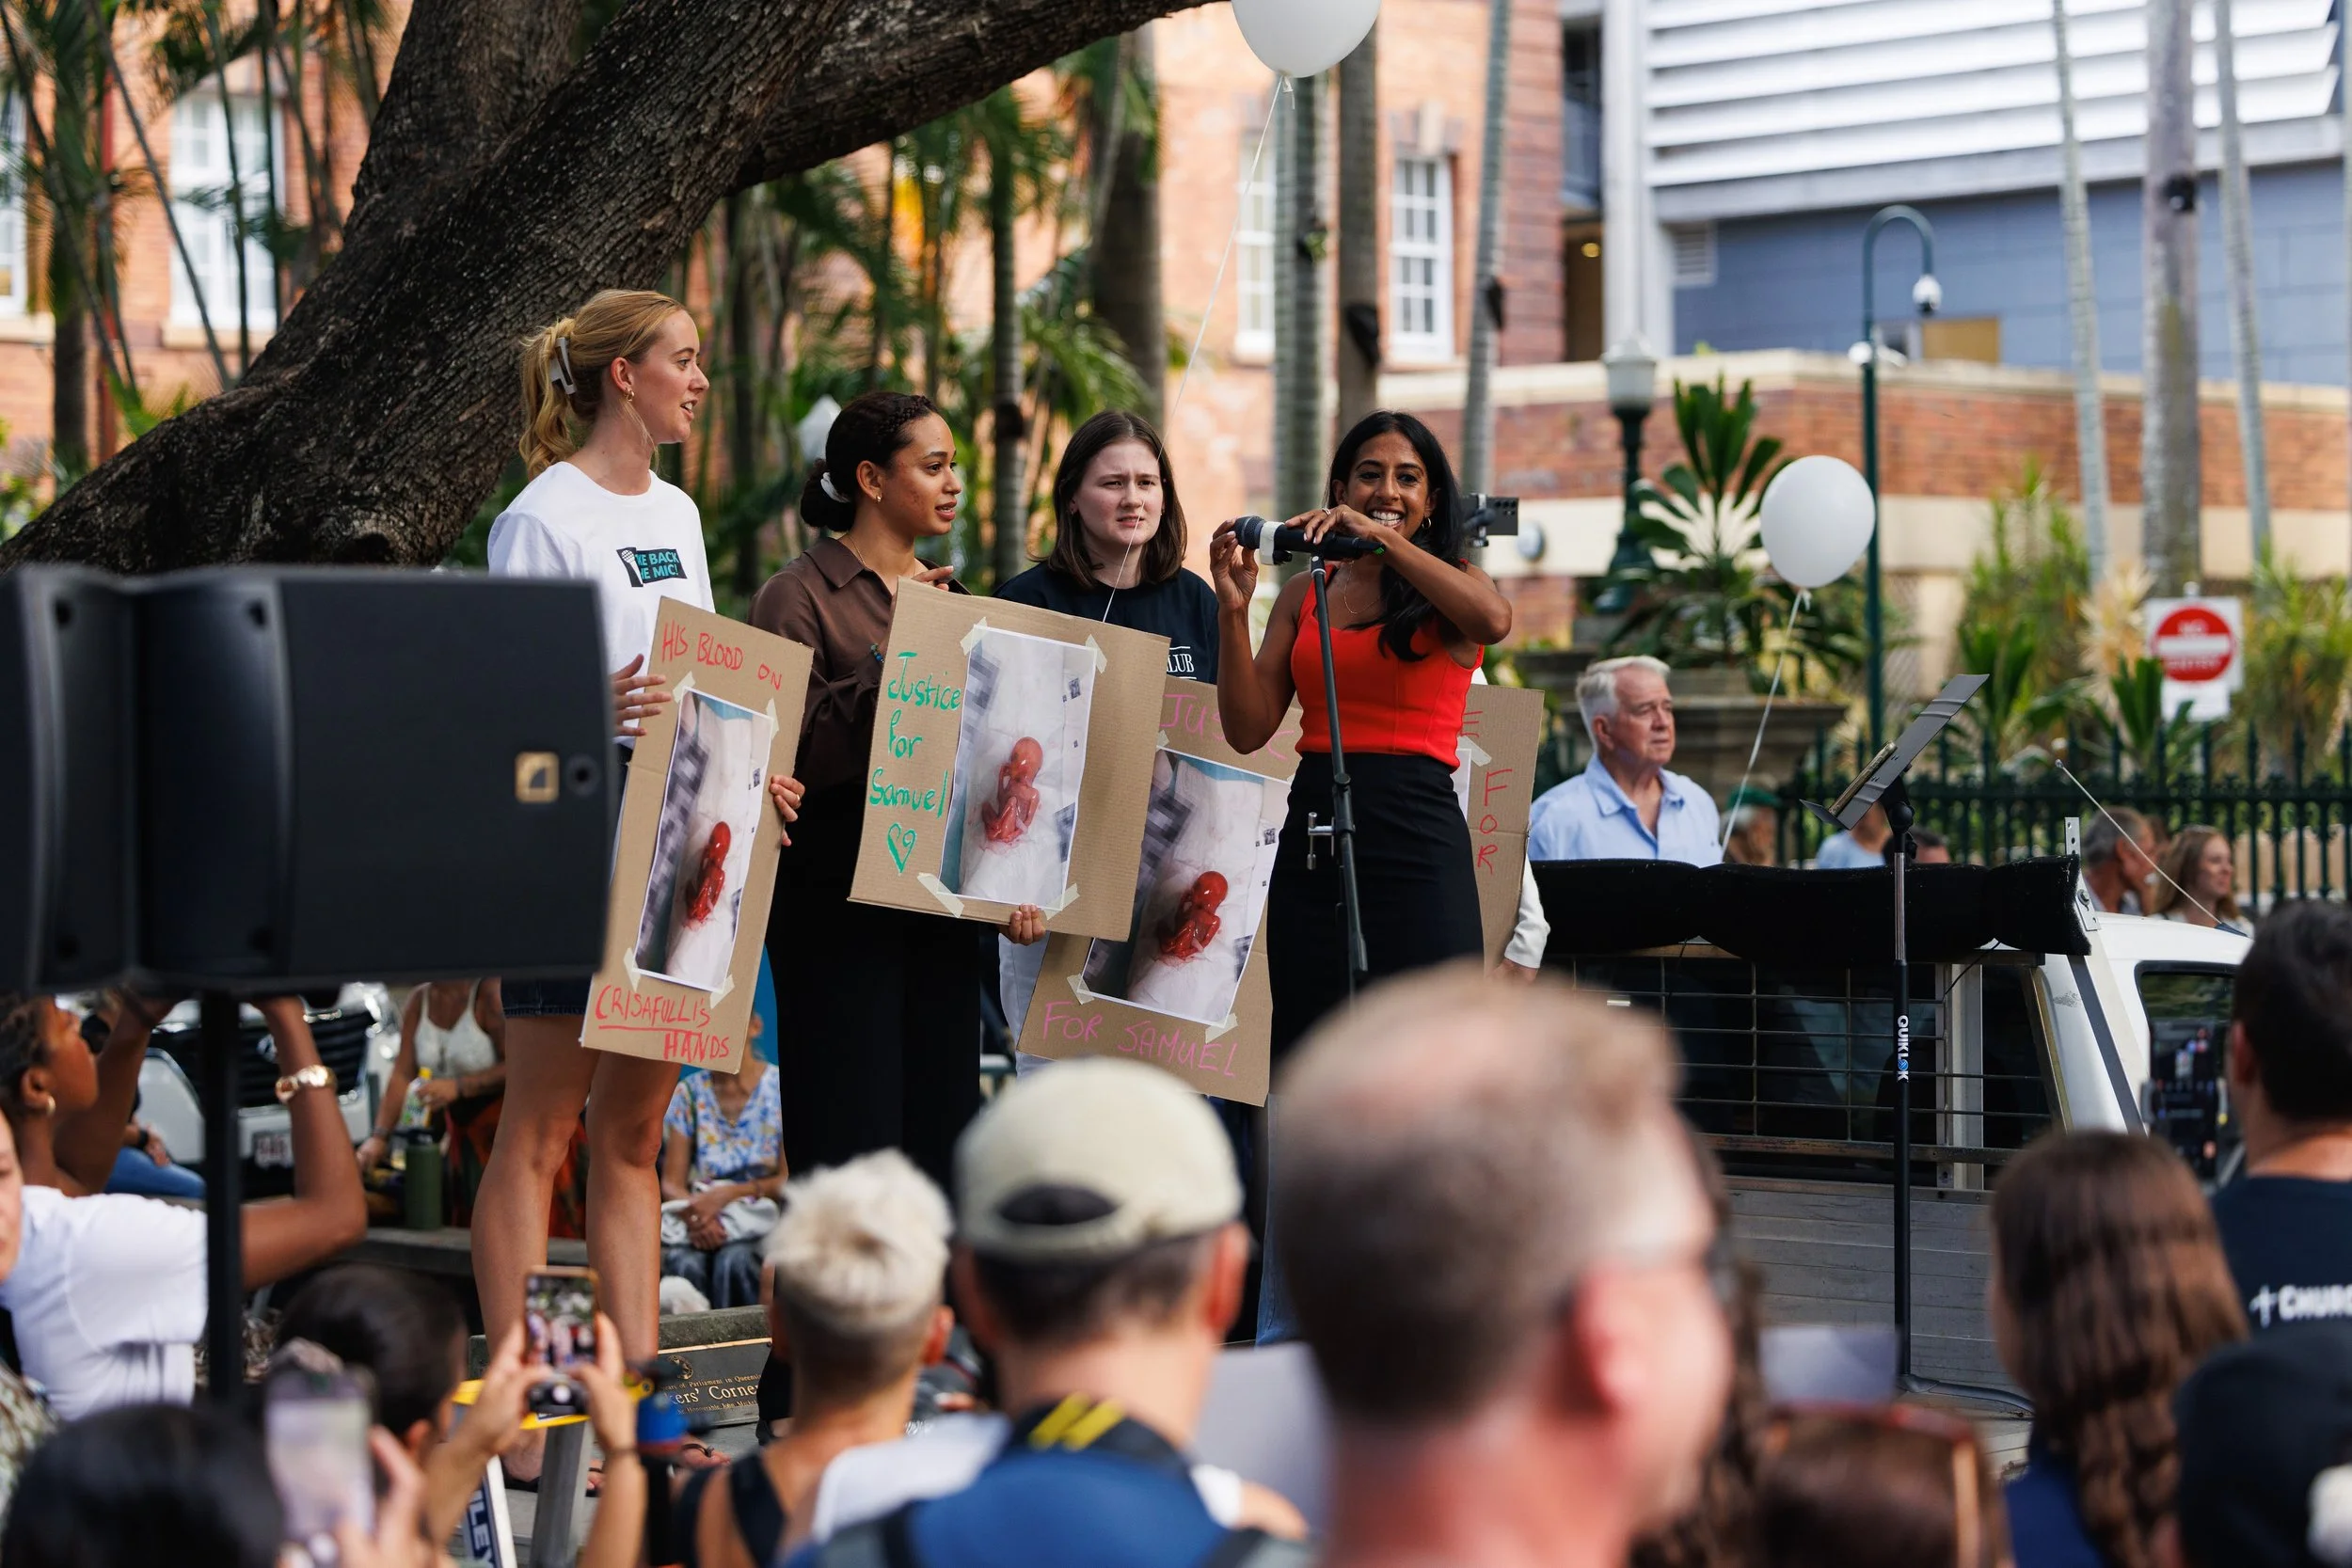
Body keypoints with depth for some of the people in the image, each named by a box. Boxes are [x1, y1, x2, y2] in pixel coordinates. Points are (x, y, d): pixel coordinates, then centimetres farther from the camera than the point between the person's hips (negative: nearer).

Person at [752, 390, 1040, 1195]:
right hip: (837, 899, -6)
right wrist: (893, 659, -19)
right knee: (849, 1147, -7)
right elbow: (792, 754, -15)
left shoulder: (948, 598, 16)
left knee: (943, 1141, 6)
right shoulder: (800, 597, -4)